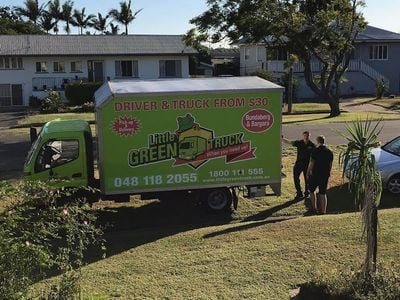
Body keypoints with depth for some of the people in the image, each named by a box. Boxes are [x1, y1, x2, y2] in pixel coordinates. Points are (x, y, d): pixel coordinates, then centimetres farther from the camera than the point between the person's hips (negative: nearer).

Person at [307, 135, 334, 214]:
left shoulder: (315, 151, -13)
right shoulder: (329, 152, 4)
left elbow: (311, 163, -11)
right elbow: (330, 165, 11)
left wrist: (308, 173, 1)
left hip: (315, 174, -4)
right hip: (325, 175, 4)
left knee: (312, 191, 15)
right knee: (323, 193, 9)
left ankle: (314, 208, 14)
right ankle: (323, 211, 9)